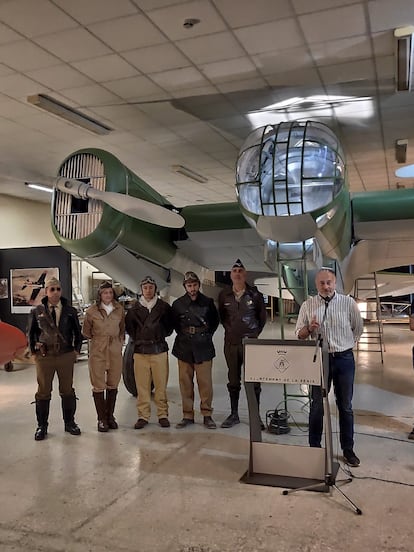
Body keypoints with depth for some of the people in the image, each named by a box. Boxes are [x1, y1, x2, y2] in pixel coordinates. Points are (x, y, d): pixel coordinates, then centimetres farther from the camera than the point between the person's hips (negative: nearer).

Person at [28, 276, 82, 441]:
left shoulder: (70, 311, 4)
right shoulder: (37, 311, 2)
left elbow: (77, 332, 11)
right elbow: (31, 333, 10)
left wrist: (76, 350, 3)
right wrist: (34, 351, 2)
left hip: (66, 355, 1)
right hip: (44, 356, -1)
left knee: (67, 390, 10)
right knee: (43, 391, 6)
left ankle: (69, 423, 24)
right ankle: (42, 426, 19)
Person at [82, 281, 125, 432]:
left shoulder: (119, 309, 3)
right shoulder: (92, 311, -5)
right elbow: (86, 332, 8)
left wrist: (120, 341, 8)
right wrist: (98, 339, 6)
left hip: (115, 351, 3)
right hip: (97, 351, -3)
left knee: (113, 385, 10)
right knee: (98, 386, 0)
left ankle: (110, 416, 24)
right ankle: (101, 419, 11)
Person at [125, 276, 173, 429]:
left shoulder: (164, 307, 3)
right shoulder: (134, 308, 6)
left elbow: (170, 324, 16)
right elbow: (129, 327, 18)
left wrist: (162, 336, 8)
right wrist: (137, 339, 11)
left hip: (159, 350, -1)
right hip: (140, 351, 1)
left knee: (161, 385, 2)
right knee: (142, 386, 2)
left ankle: (162, 415, 13)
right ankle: (143, 416, 12)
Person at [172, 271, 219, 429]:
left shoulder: (208, 302, 2)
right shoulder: (178, 304, 3)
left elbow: (215, 321, 16)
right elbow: (174, 323, 18)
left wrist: (207, 335, 8)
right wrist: (183, 335, 9)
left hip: (203, 348, -1)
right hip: (184, 348, 1)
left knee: (205, 382, -2)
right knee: (185, 382, 4)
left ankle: (207, 415, 10)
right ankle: (187, 415, 15)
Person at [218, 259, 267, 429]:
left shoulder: (255, 294, -3)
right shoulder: (224, 295, 3)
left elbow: (262, 317, 6)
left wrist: (255, 334, 5)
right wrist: (230, 330, 10)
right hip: (231, 343, 2)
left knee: (254, 380, 1)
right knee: (233, 381, 11)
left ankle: (256, 415, 12)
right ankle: (234, 414, 22)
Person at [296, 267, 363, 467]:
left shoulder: (348, 302, -2)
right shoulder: (308, 305, 0)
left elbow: (358, 327, 11)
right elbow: (299, 334, 2)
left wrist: (347, 344, 10)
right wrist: (309, 328, -17)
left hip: (344, 359, 0)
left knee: (345, 406, 10)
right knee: (317, 405, 7)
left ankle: (348, 449, 22)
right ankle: (314, 447, 19)